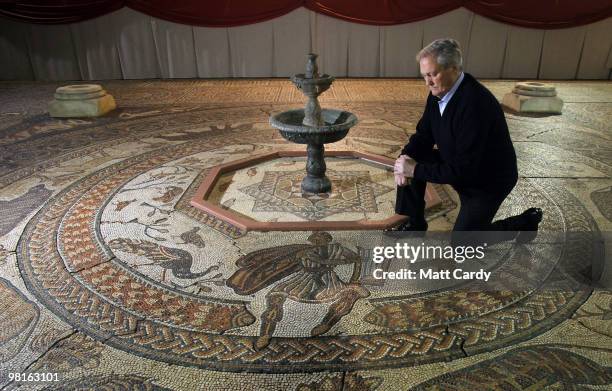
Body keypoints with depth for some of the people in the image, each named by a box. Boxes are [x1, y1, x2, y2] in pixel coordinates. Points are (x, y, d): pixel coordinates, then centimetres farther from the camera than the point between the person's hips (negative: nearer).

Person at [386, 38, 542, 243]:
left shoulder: (475, 104, -35)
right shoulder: (439, 92, -8)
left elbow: (463, 170, -34)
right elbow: (424, 135, 2)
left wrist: (416, 170, -29)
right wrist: (406, 157, -18)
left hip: (487, 179, -8)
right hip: (457, 164, 8)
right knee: (409, 162, -6)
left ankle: (525, 222, 16)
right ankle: (413, 223, 11)